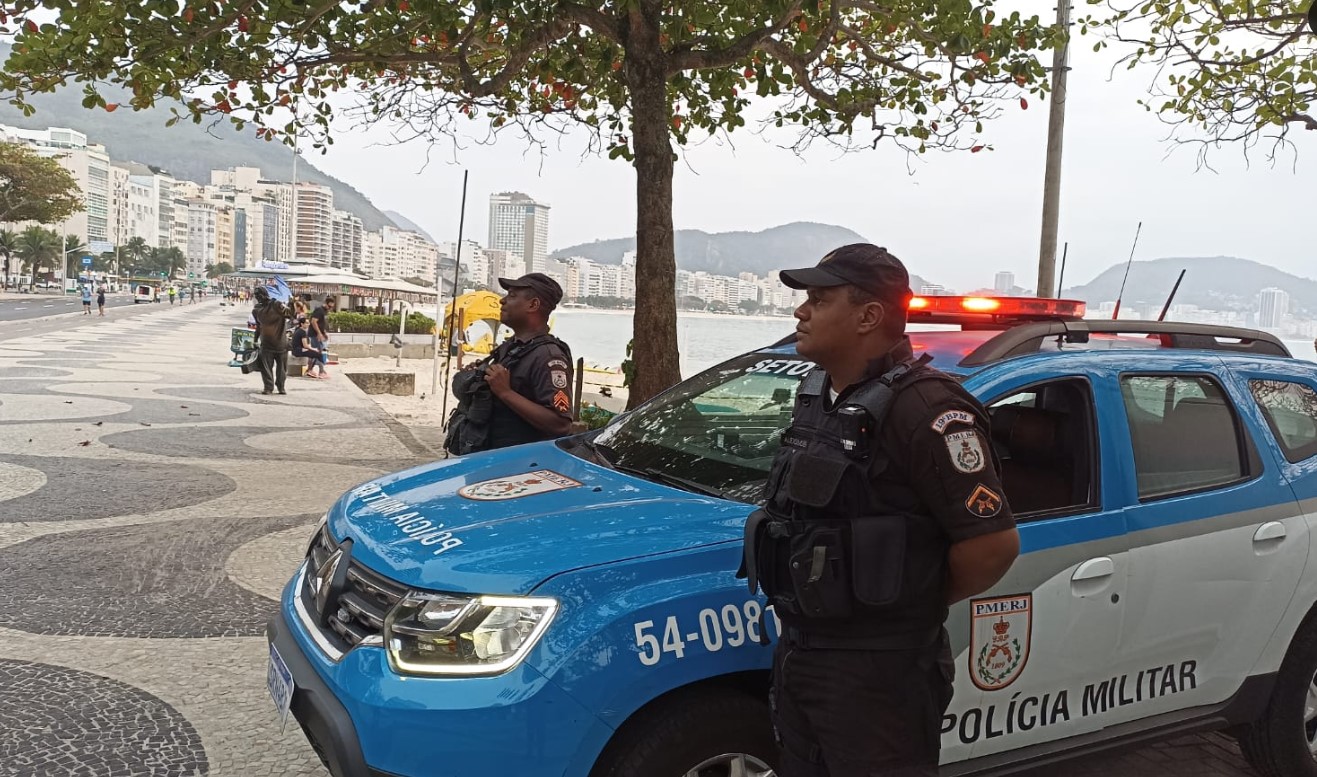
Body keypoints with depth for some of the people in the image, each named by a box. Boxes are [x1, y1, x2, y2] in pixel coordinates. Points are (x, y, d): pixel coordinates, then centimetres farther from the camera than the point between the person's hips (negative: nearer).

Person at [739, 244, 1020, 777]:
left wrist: (919, 605, -7)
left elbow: (994, 541, -23)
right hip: (799, 653, 9)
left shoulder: (923, 408, -21)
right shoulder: (816, 395, 7)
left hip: (876, 672, -9)